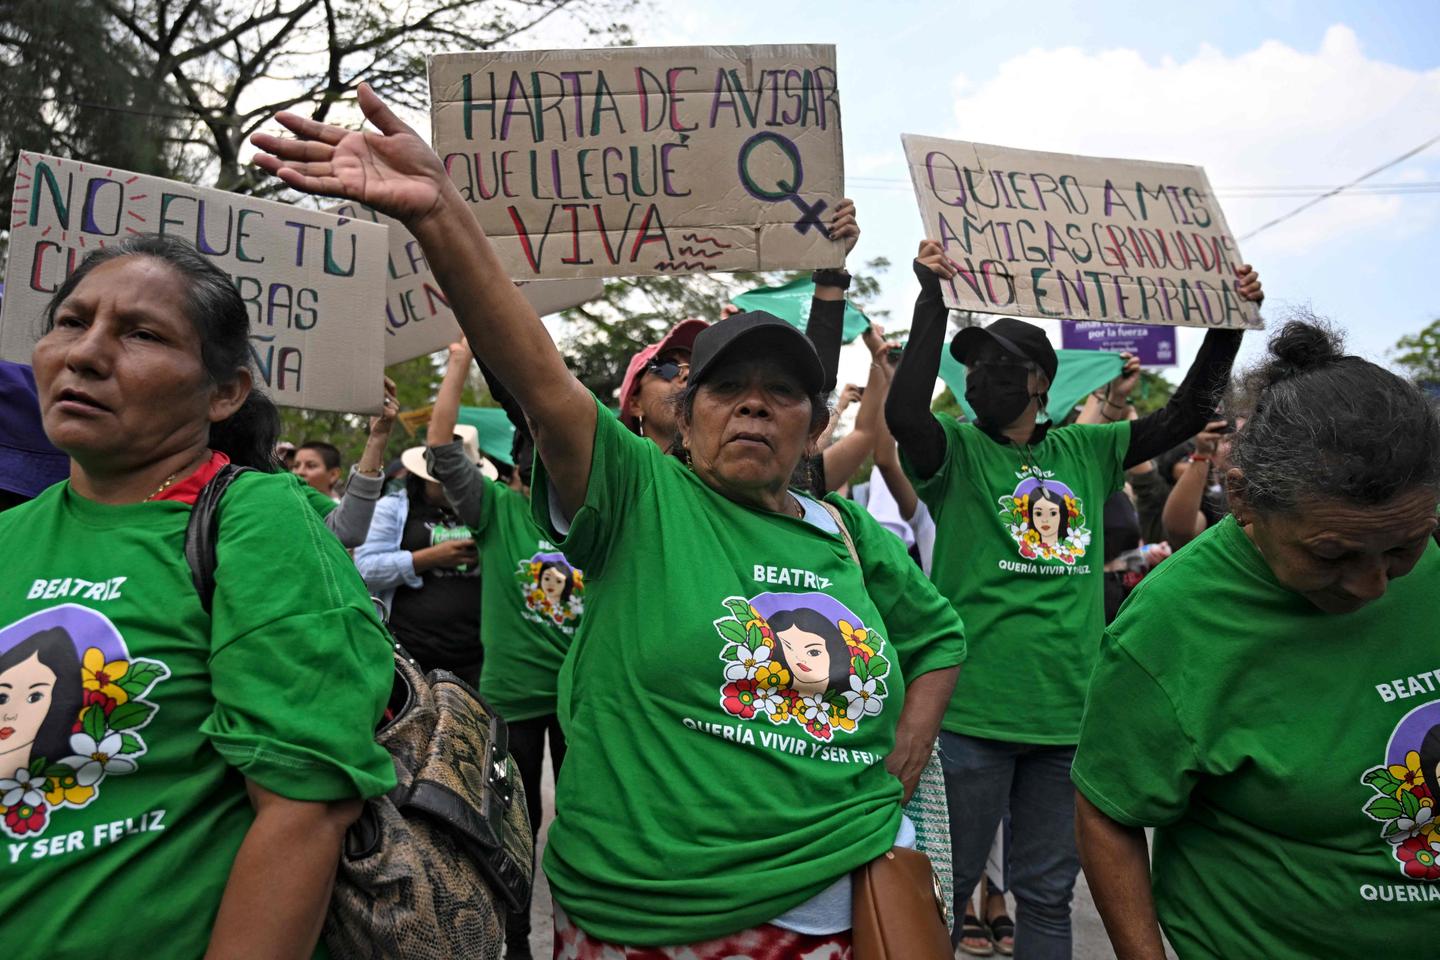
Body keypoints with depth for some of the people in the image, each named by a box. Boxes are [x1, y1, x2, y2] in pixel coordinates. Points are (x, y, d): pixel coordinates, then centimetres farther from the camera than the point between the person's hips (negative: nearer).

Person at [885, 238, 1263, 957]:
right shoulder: (956, 452, -2)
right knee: (949, 885, 8)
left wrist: (1230, 322, 5)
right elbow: (903, 412, -22)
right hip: (973, 712, -4)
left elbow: (1185, 414, 12)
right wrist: (934, 298, -22)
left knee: (1048, 895, 17)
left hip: (1069, 712, 4)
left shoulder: (1086, 452, 10)